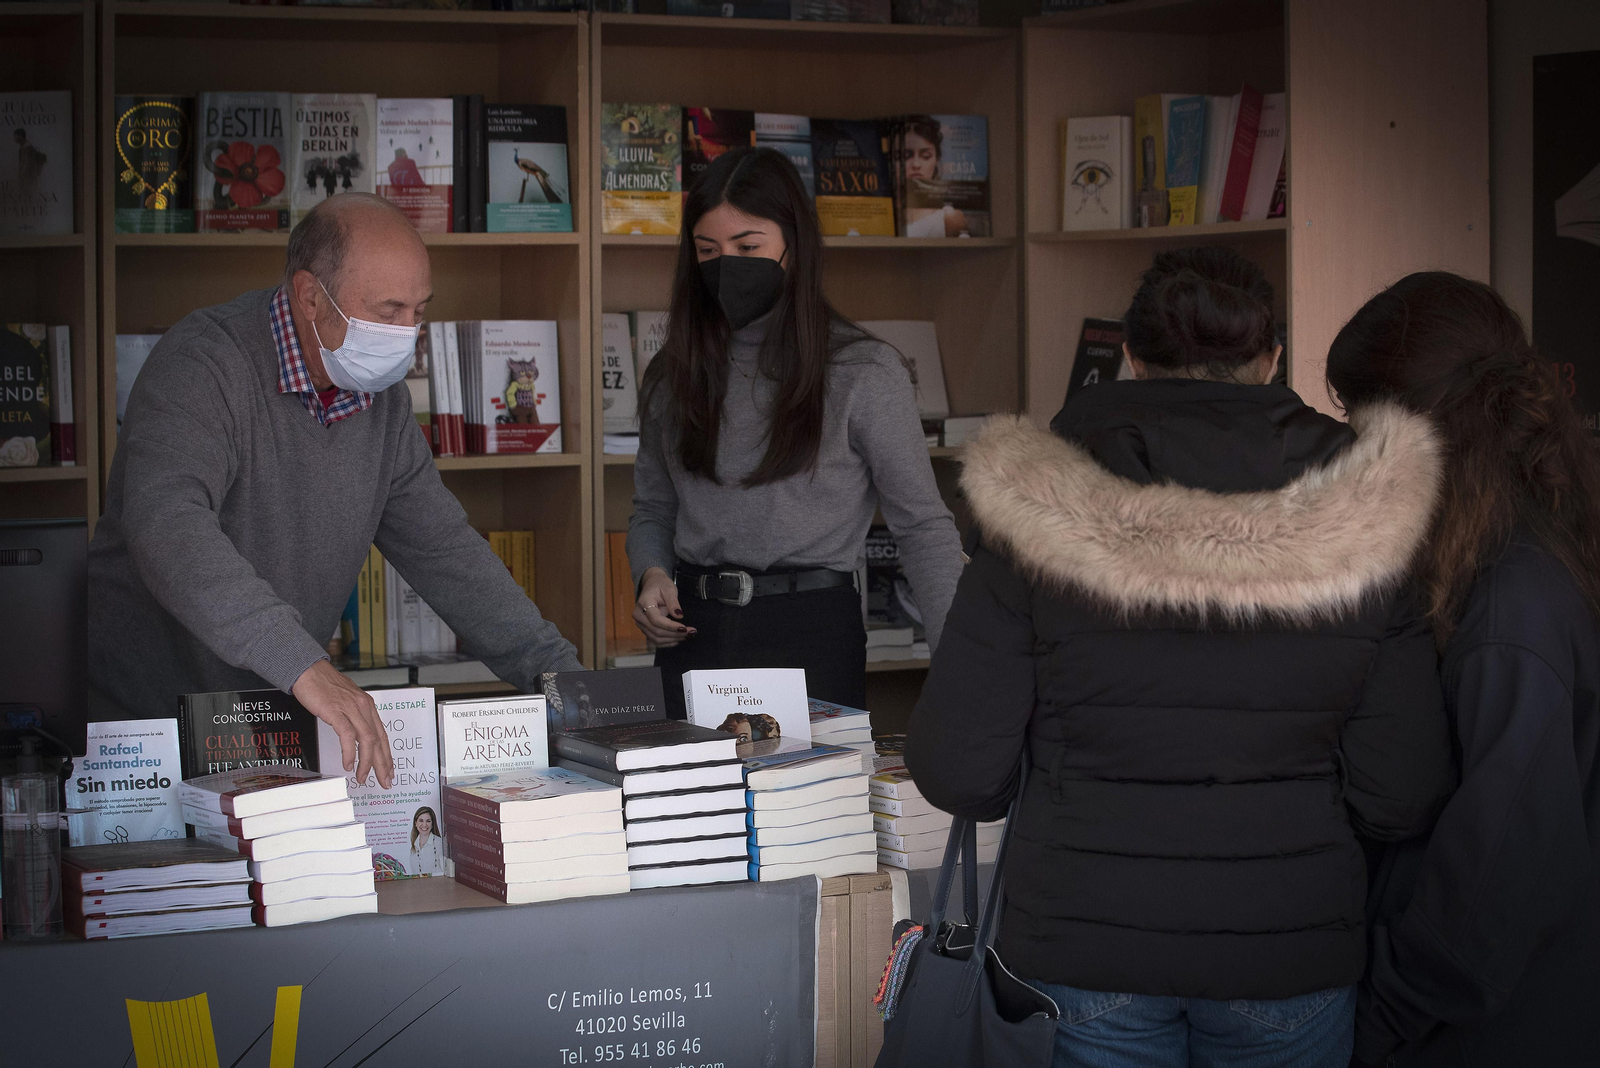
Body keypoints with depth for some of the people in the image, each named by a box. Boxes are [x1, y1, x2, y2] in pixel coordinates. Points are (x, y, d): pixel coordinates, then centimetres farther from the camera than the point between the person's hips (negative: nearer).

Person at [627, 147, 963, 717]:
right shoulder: (675, 371, 9)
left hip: (813, 633, -4)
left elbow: (922, 525, -3)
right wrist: (652, 574, -4)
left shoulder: (863, 371, -4)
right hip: (694, 633, 4)